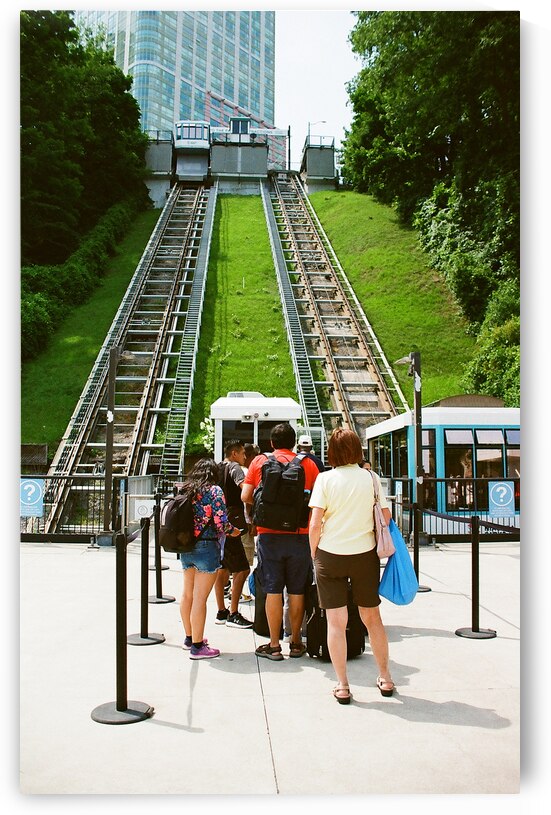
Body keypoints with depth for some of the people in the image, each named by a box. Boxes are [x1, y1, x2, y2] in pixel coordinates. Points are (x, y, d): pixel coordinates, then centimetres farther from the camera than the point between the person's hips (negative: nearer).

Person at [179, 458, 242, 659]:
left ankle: (189, 638, 33)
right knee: (200, 597, -2)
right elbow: (221, 523, -16)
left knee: (187, 594, 18)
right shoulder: (214, 491, -9)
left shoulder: (184, 490, 8)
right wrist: (233, 531, 4)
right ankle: (197, 646, 4)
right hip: (206, 547, -7)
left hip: (185, 548, 7)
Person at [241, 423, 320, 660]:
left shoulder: (260, 461, 2)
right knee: (297, 591, 9)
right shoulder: (308, 464, 3)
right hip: (300, 535, 1)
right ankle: (295, 642, 18)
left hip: (269, 534, -1)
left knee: (273, 590, 5)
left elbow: (245, 496, -1)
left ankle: (274, 645, 10)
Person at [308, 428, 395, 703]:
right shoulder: (370, 477, -1)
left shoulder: (325, 479, -7)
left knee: (336, 621, 5)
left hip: (330, 556, -2)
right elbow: (386, 515, 2)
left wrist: (314, 555, 4)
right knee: (372, 617, 16)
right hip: (365, 554, 2)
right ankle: (385, 677, 27)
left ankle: (342, 686, 9)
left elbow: (315, 524, -10)